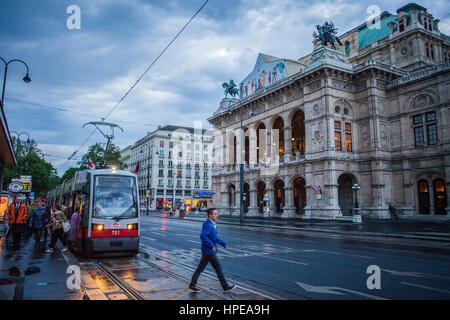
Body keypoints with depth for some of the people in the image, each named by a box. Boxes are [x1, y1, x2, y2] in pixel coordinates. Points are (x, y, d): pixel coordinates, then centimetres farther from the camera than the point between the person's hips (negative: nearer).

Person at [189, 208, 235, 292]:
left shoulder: (212, 224, 12)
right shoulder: (207, 224, -20)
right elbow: (202, 236, -31)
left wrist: (223, 243, 17)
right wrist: (212, 246, -27)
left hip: (207, 251, 9)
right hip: (209, 251, -9)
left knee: (200, 268, 13)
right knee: (218, 268, 2)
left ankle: (192, 285, 20)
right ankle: (225, 286, 13)